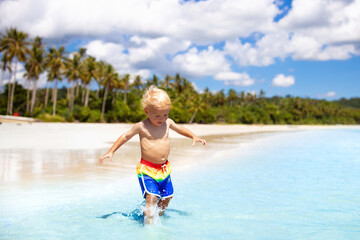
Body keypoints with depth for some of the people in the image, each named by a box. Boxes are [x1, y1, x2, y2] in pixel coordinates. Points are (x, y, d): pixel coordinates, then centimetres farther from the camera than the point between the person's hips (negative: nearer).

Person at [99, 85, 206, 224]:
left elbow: (180, 129, 24)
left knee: (167, 196, 10)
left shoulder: (168, 123, 4)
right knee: (151, 196, -19)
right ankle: (148, 222, -9)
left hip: (164, 168, 6)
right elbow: (125, 137, 2)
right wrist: (111, 152, 1)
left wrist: (194, 137, 13)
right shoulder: (141, 126, -9)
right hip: (147, 169, -5)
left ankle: (158, 217, 31)